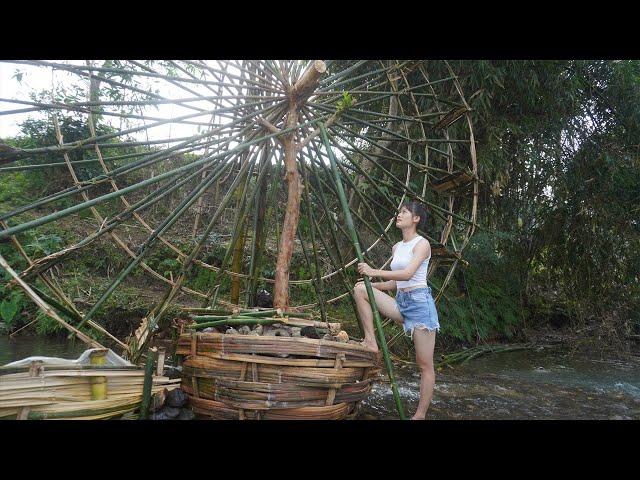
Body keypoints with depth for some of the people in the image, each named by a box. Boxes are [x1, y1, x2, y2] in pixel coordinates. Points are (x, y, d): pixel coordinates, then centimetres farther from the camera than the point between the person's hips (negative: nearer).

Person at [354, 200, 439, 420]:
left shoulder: (422, 243, -7)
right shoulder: (396, 247, 15)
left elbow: (408, 274, -23)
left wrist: (375, 272, -24)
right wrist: (371, 283, 7)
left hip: (419, 302, -7)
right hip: (400, 302, 7)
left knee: (425, 364, -1)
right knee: (360, 289, -9)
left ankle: (420, 415, 9)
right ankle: (370, 341, -7)